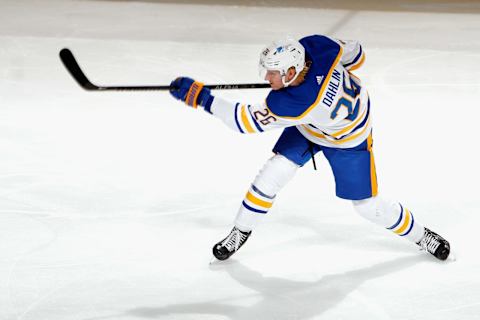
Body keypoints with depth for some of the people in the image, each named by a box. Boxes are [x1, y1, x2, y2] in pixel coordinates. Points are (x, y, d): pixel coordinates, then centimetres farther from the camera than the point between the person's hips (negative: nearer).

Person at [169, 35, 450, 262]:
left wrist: (202, 98, -39)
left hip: (348, 138, -7)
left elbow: (248, 121, -38)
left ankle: (419, 234, 31)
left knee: (369, 205, 6)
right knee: (273, 173, -2)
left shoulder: (295, 104, -45)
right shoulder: (316, 46, -31)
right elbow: (355, 54, -12)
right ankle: (240, 233, 15)